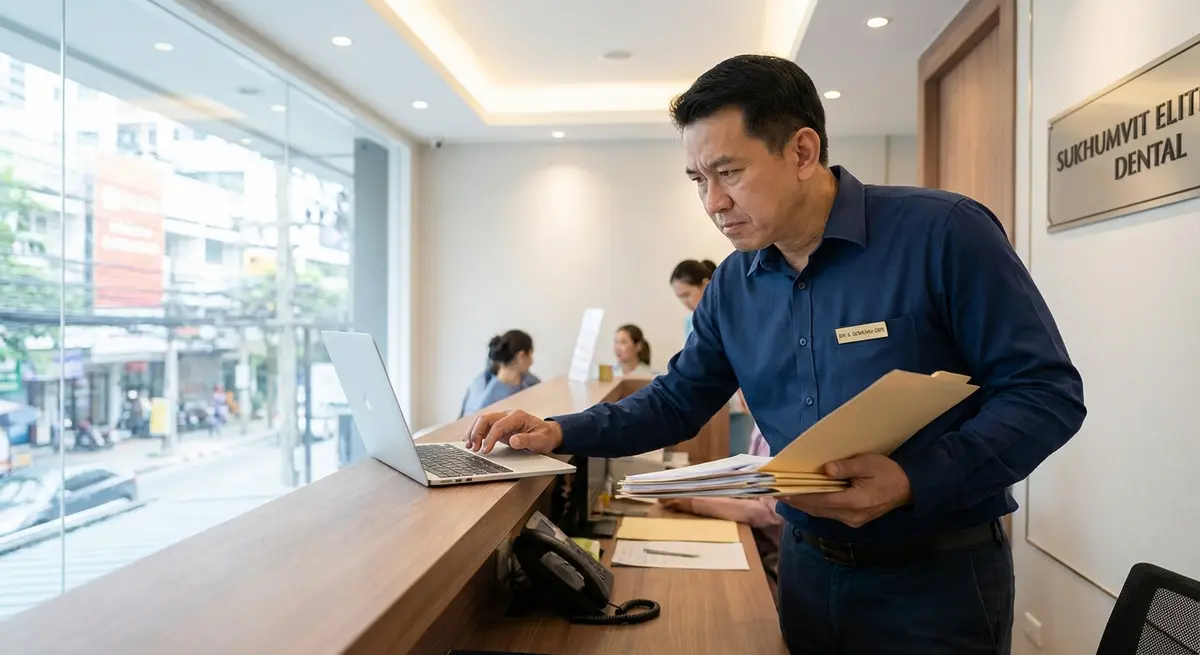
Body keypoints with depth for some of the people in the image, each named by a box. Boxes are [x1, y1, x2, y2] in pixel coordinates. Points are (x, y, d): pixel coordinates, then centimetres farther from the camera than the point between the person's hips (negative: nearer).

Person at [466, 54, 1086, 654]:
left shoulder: (941, 232, -17)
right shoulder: (732, 285, 0)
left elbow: (1048, 392, -16)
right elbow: (677, 401, 9)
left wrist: (915, 482, -29)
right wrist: (559, 432, -6)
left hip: (937, 576, -5)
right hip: (808, 565, 6)